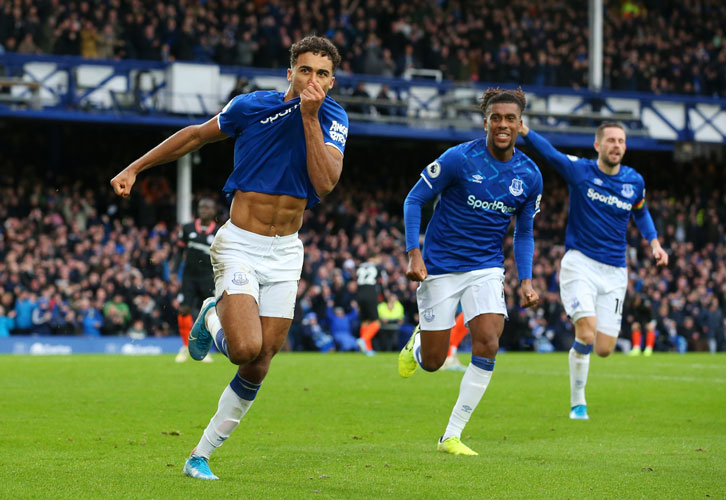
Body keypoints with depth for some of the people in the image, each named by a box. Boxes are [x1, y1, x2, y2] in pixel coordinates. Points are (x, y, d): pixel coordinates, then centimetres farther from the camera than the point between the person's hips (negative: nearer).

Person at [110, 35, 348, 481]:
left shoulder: (334, 119, -2)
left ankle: (201, 455, 17)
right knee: (246, 348, -23)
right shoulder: (251, 106, -7)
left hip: (285, 253, 3)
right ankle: (213, 318, 13)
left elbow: (324, 183, -17)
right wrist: (135, 168, 11)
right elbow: (198, 135, 10)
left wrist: (310, 118, -22)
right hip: (239, 246, -3)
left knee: (258, 368, 1)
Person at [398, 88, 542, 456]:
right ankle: (417, 341, 42)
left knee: (487, 345, -18)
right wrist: (413, 253, -17)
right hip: (440, 268, -3)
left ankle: (451, 436, -6)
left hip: (487, 267, 3)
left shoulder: (530, 176, -1)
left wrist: (525, 281, -2)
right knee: (432, 362, 1)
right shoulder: (458, 159, -14)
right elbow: (414, 200, -6)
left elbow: (523, 233, 11)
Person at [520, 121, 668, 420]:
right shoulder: (579, 170, -4)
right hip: (580, 263, -3)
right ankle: (577, 402, -1)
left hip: (614, 271, 3)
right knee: (586, 335, -20)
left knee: (604, 349, -2)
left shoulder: (634, 182, 6)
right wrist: (523, 130, -32)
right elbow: (547, 151, -15)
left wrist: (654, 243, 11)